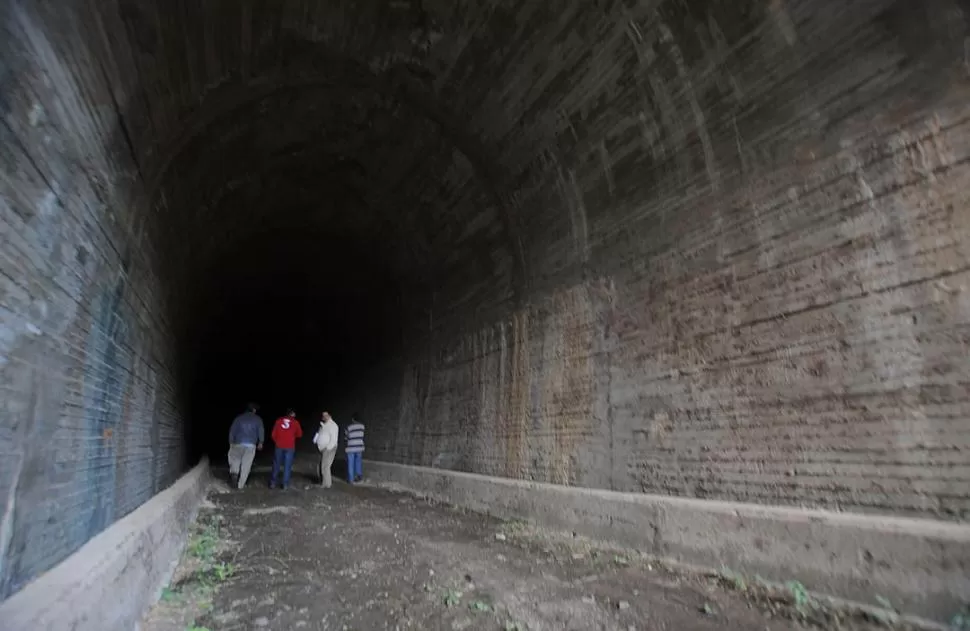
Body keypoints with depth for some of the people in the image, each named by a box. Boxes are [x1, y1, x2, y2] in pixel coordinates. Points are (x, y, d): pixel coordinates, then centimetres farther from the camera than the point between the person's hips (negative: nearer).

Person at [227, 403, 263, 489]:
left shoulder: (238, 418, 6)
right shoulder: (258, 419, 4)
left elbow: (232, 430, 5)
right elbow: (260, 431, 1)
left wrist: (231, 442, 14)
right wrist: (260, 442, 15)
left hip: (238, 444, 1)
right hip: (251, 445, -1)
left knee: (235, 459, 22)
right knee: (246, 465, 6)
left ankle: (234, 473, -5)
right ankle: (240, 485, 9)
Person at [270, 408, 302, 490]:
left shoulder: (279, 420, 5)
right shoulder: (295, 422, 2)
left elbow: (273, 434, 6)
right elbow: (299, 434, 10)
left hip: (279, 446, 2)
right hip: (290, 447, -2)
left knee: (276, 465, 13)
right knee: (287, 466, 4)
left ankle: (273, 483, 16)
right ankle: (285, 484, 2)